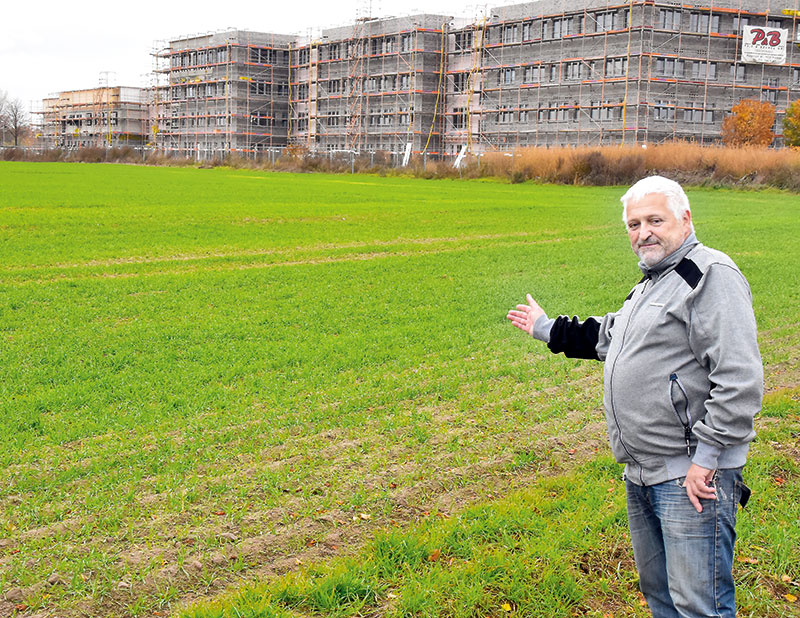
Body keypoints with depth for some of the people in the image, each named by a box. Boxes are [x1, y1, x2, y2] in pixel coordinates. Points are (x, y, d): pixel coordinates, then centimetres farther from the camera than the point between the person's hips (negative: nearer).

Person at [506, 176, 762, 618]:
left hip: (690, 474, -10)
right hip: (641, 472, 10)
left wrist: (706, 456, -21)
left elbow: (739, 378, -21)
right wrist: (546, 329, 41)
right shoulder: (650, 284, 18)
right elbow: (606, 335, 35)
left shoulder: (711, 276, -14)